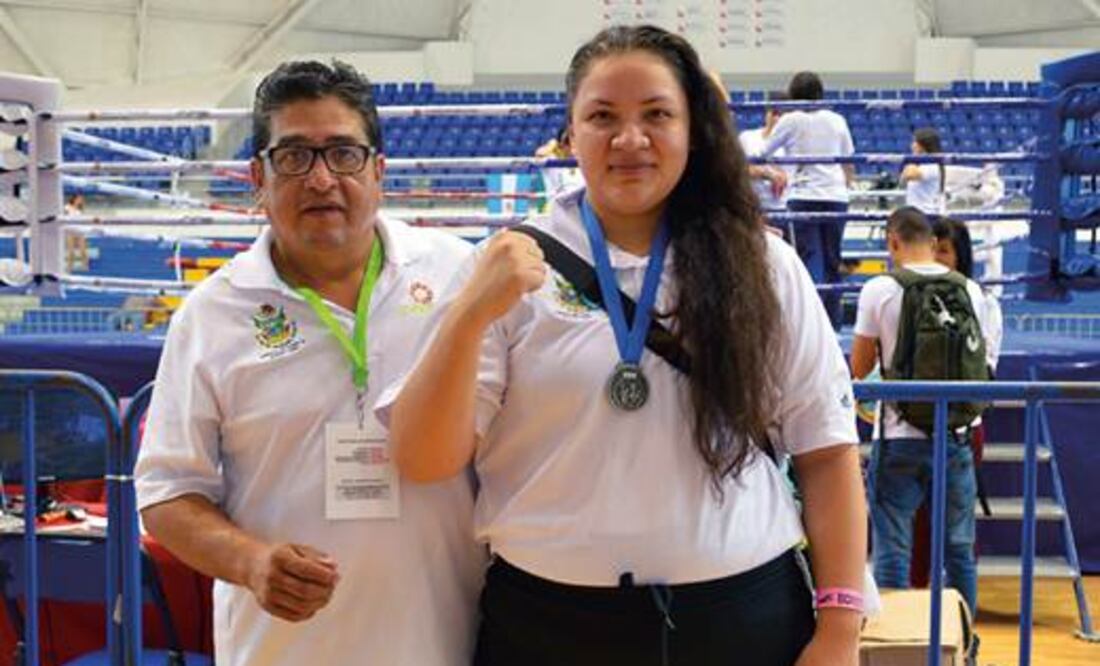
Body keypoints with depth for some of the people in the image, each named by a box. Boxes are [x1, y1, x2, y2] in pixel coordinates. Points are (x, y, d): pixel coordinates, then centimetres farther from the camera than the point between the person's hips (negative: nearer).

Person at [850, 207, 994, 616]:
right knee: (958, 549, 13)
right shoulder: (970, 290, 2)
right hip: (955, 434, 3)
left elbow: (859, 368, -1)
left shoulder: (879, 290, -7)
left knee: (892, 549, 2)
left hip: (900, 434, -3)